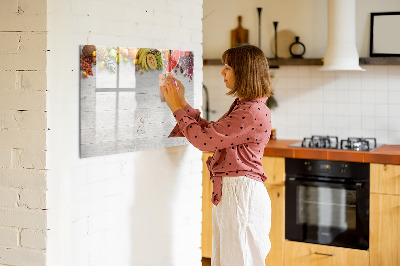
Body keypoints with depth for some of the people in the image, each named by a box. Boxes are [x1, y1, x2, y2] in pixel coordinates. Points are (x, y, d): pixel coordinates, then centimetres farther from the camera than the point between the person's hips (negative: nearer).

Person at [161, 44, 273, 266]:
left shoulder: (253, 112, -19)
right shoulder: (242, 106, 14)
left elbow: (204, 139, -19)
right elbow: (211, 132, 16)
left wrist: (178, 108, -7)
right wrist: (182, 104, 14)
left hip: (242, 193, -10)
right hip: (228, 192, 10)